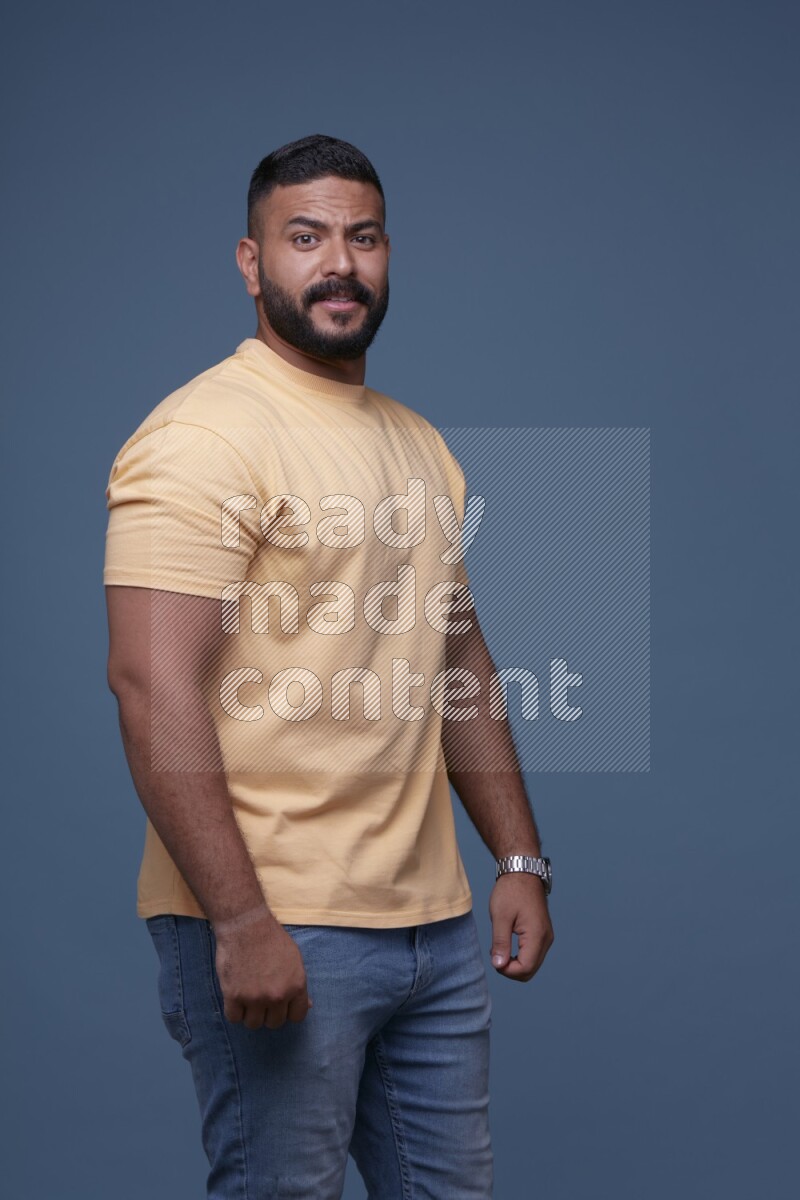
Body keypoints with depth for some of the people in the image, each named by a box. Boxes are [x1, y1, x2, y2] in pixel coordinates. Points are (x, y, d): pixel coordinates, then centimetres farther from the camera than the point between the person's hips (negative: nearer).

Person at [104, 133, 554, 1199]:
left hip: (435, 921, 8)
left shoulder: (422, 444, 15)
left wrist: (521, 860, 15)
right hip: (271, 929, -8)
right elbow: (154, 688, -20)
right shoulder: (204, 435, -12)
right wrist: (242, 922, -24)